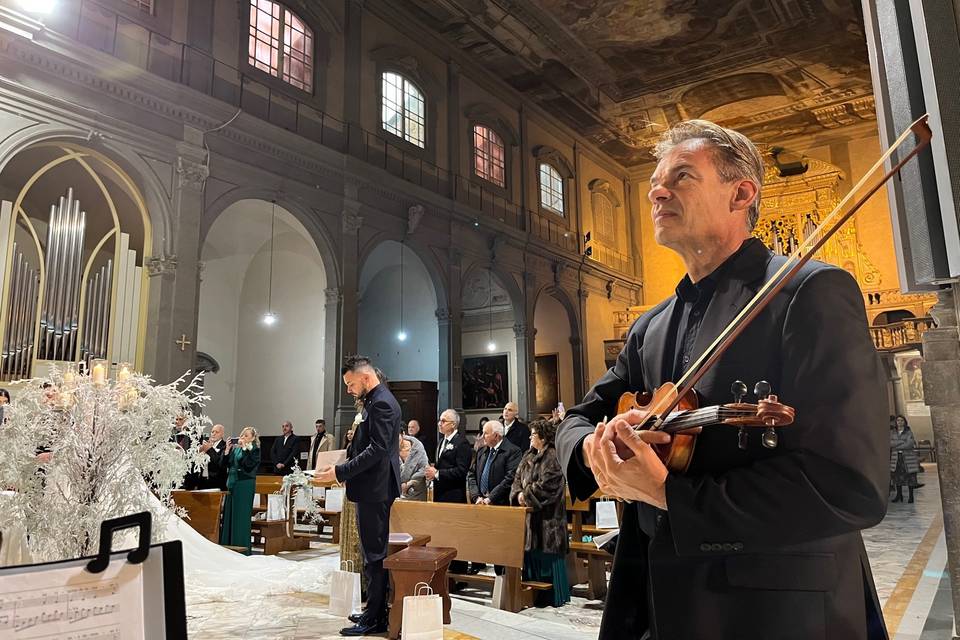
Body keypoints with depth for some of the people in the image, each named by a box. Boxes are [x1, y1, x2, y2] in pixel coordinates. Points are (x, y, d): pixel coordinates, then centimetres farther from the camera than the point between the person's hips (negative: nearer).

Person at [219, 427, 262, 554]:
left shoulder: (254, 449, -4)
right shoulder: (235, 447, 11)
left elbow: (249, 464, -19)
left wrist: (244, 448, -18)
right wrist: (227, 449, -4)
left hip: (245, 485, -6)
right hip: (232, 482, 6)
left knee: (242, 514, -4)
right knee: (229, 513, 9)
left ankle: (242, 546, 3)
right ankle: (228, 544, 19)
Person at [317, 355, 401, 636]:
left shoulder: (381, 403, -18)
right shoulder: (377, 401, 14)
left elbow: (377, 450, -24)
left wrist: (340, 472, -22)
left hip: (375, 489, -10)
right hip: (374, 488, 10)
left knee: (374, 554, -1)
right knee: (375, 552, 17)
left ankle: (375, 619, 9)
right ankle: (375, 610, 28)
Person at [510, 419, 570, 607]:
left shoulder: (552, 457, -13)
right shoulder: (529, 456, 13)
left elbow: (546, 484, -20)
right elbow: (518, 478, 12)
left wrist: (527, 495, -14)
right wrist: (519, 494, -6)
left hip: (546, 516, -8)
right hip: (530, 515, 8)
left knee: (547, 554, -2)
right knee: (530, 552, 12)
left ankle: (554, 596, 9)